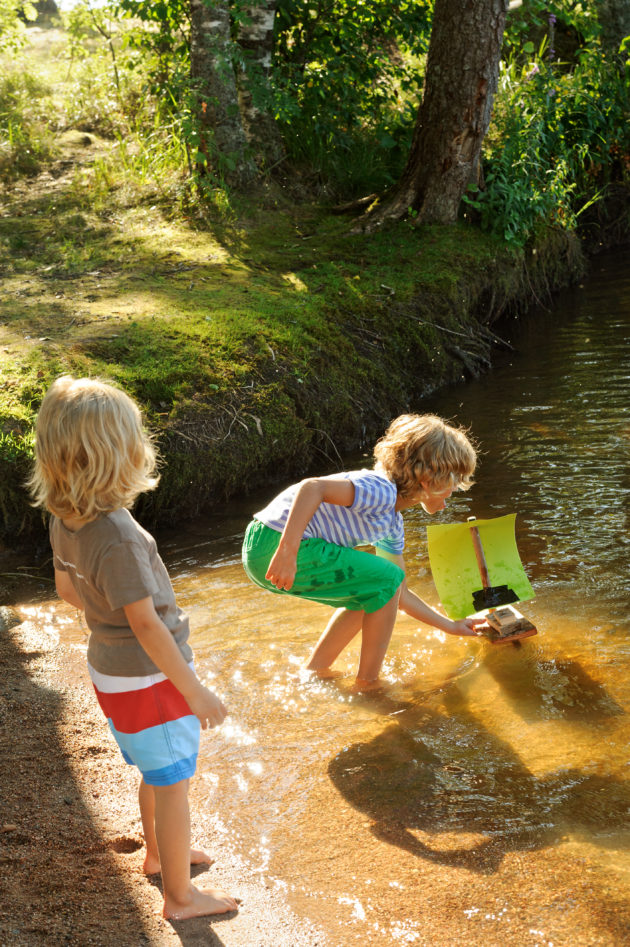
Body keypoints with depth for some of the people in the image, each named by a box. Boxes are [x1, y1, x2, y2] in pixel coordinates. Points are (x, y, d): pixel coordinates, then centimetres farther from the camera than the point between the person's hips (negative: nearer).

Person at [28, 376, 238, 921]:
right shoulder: (118, 536, -32)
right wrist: (195, 691, -19)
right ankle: (181, 896, 25)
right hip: (149, 677, -8)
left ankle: (160, 852, 50)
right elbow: (145, 623, -27)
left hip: (111, 667, 8)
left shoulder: (65, 519, -6)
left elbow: (66, 588, 10)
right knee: (172, 785, 9)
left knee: (156, 771, 28)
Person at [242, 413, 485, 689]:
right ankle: (368, 683, 7)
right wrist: (288, 552, -33)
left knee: (371, 593, 22)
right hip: (276, 544, -10)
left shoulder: (392, 524, 18)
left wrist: (452, 626, 29)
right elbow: (312, 487, -27)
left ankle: (314, 673, 27)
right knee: (386, 580, -4)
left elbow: (400, 596, 25)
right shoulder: (382, 491, -14)